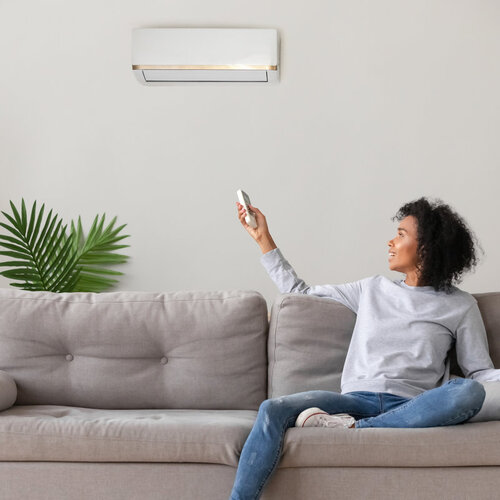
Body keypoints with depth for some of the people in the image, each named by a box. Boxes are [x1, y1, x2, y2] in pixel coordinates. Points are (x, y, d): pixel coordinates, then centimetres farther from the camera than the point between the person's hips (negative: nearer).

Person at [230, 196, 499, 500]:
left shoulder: (460, 305, 13)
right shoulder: (373, 289, 22)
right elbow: (300, 292, 29)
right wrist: (263, 238, 28)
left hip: (410, 407, -2)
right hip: (358, 399, 2)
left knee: (470, 393, -36)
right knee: (273, 410, -26)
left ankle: (351, 428, -32)